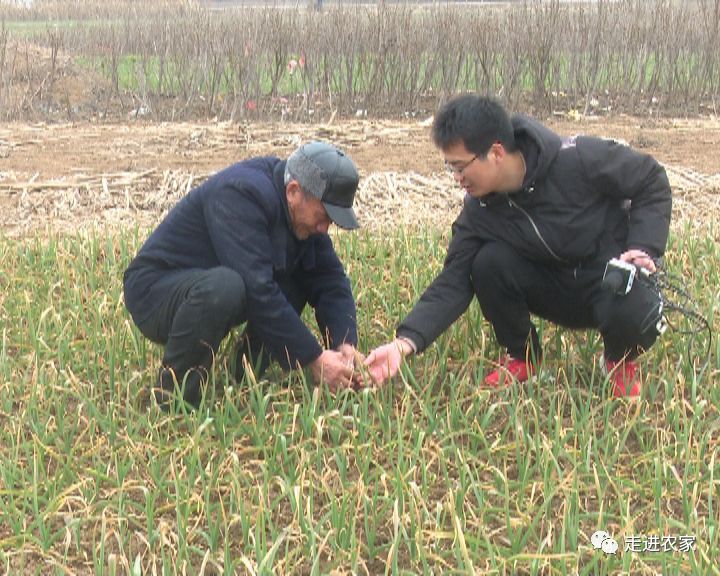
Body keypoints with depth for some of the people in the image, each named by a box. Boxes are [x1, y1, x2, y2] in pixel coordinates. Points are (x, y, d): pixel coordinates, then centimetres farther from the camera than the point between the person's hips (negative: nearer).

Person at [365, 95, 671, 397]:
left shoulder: (578, 159, -26)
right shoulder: (479, 210, -13)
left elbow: (652, 180, -11)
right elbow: (453, 280, -16)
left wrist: (644, 248, -24)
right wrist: (405, 343, -29)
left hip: (614, 273, -3)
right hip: (554, 288, 4)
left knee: (634, 314, -38)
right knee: (488, 264, -23)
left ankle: (622, 361, 1)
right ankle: (522, 356, 3)